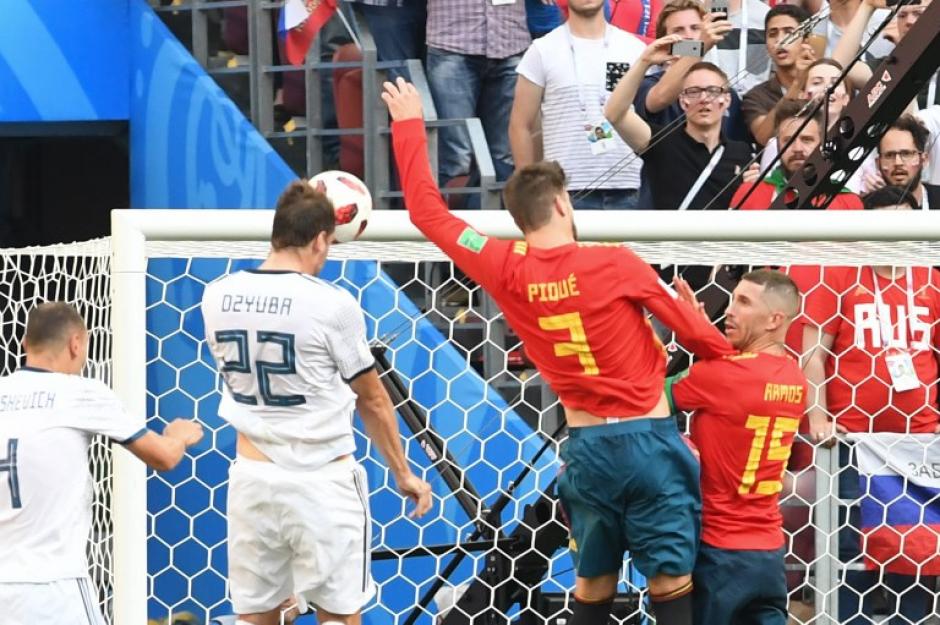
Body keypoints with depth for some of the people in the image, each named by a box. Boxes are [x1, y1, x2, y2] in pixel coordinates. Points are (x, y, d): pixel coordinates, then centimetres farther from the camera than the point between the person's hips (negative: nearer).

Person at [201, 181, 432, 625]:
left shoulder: (217, 296, -1)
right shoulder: (332, 305, -14)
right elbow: (373, 402, -3)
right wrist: (403, 473, 12)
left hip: (252, 476, 4)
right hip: (322, 484, -4)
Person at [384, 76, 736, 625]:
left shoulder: (508, 272, -3)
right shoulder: (616, 264, -11)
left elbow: (428, 213, 8)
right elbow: (694, 330, -1)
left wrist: (409, 126, 16)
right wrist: (729, 360, 19)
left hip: (586, 444, 4)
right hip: (647, 437, -4)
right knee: (672, 581, -2)